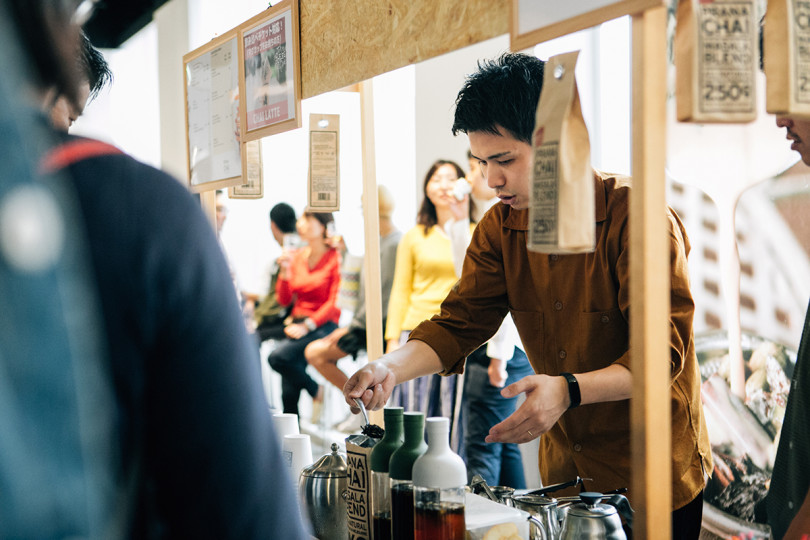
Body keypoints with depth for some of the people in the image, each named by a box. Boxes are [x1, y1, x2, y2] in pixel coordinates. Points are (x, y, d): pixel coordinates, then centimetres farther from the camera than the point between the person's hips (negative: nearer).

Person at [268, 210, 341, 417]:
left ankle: (315, 390, -5)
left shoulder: (335, 257, -5)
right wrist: (285, 271, -4)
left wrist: (307, 325, -15)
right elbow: (284, 300, 11)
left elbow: (334, 303, -9)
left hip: (323, 325, -5)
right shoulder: (297, 257, 12)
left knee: (277, 357, -27)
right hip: (297, 323, 5)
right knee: (288, 394, -7)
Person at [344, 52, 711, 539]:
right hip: (564, 471, 5)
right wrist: (392, 367, -23)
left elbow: (664, 351, -24)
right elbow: (459, 324, -3)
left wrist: (568, 390, -38)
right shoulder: (499, 228, 0)